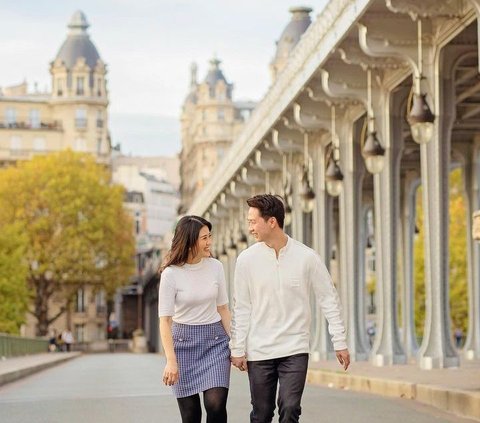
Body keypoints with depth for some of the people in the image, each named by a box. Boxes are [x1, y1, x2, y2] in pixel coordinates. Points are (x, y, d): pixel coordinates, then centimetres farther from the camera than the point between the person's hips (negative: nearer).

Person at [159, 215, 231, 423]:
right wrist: (171, 361, -17)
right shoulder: (171, 273, -10)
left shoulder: (215, 267, 0)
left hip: (215, 339, 2)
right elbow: (165, 320, -10)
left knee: (216, 403, -15)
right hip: (184, 341, -2)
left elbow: (223, 308, 10)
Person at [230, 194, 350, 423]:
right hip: (259, 352, 1)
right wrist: (238, 349, 1)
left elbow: (329, 299, 2)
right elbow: (241, 308, 3)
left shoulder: (306, 257, -5)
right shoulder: (247, 259, -2)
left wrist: (340, 342, 0)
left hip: (295, 350, -1)